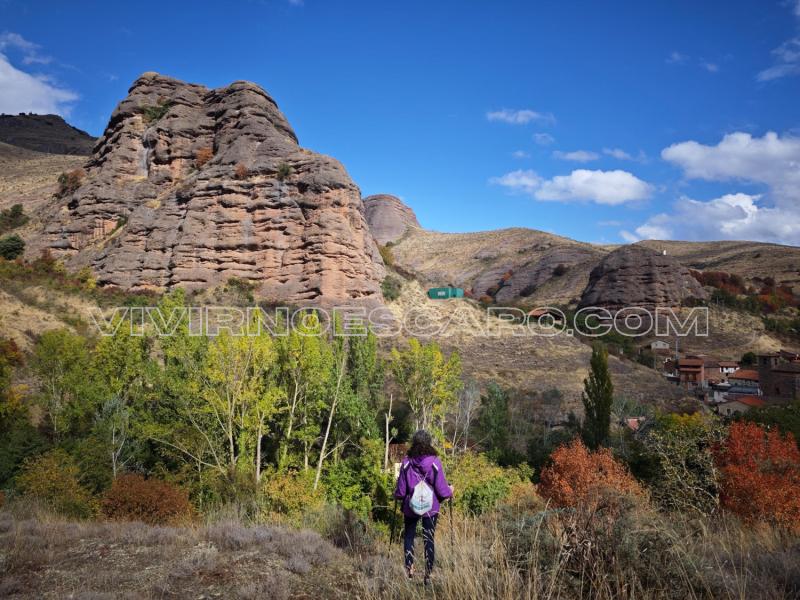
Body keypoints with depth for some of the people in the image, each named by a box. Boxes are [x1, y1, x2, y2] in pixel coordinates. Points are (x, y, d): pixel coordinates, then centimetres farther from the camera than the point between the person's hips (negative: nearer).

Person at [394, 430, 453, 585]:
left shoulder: (407, 462, -11)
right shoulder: (435, 462, -13)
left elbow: (400, 491, -5)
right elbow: (442, 489, -9)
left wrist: (398, 495, 18)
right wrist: (450, 491, 13)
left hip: (410, 506, 0)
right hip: (431, 508, 0)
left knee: (409, 536, 20)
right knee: (429, 539, 12)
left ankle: (409, 568, 15)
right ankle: (428, 574, 15)